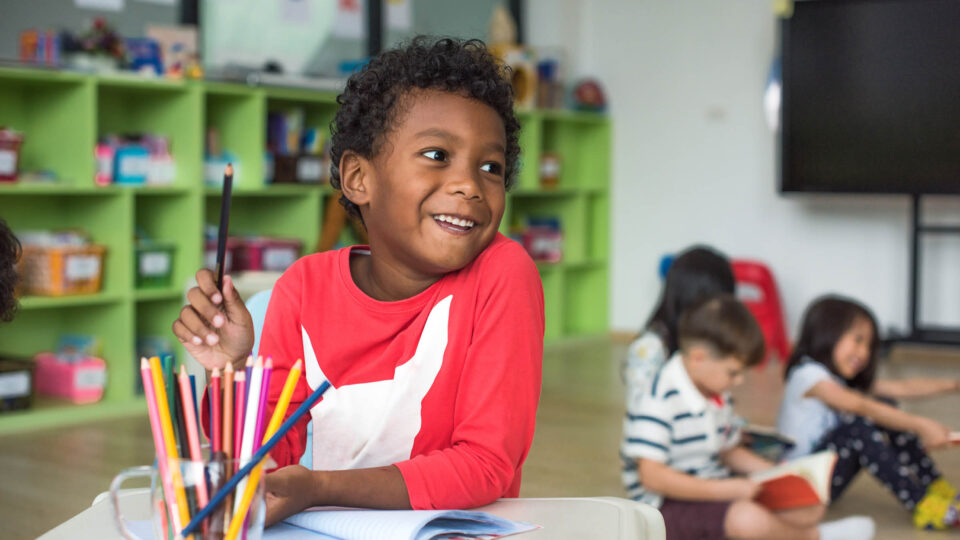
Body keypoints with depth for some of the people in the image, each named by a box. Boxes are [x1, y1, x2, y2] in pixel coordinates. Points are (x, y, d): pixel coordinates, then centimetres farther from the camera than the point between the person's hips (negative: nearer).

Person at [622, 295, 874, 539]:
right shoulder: (660, 399, -20)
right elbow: (651, 476, -26)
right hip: (668, 504, -9)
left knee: (810, 506, 3)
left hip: (713, 491, 9)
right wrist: (728, 489, -25)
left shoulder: (718, 393, 10)